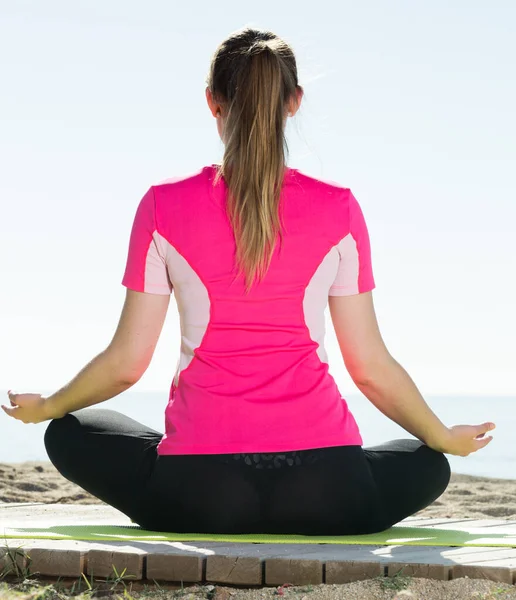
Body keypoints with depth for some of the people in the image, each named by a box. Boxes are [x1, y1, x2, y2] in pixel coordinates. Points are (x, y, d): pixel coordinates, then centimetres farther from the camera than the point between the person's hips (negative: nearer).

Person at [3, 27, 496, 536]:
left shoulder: (164, 206, 0)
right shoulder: (338, 209, 1)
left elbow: (126, 362, 3)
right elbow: (370, 366, 4)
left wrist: (46, 407, 23)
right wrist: (446, 437, 22)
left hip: (198, 495, -1)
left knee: (69, 433, 27)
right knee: (428, 465, 32)